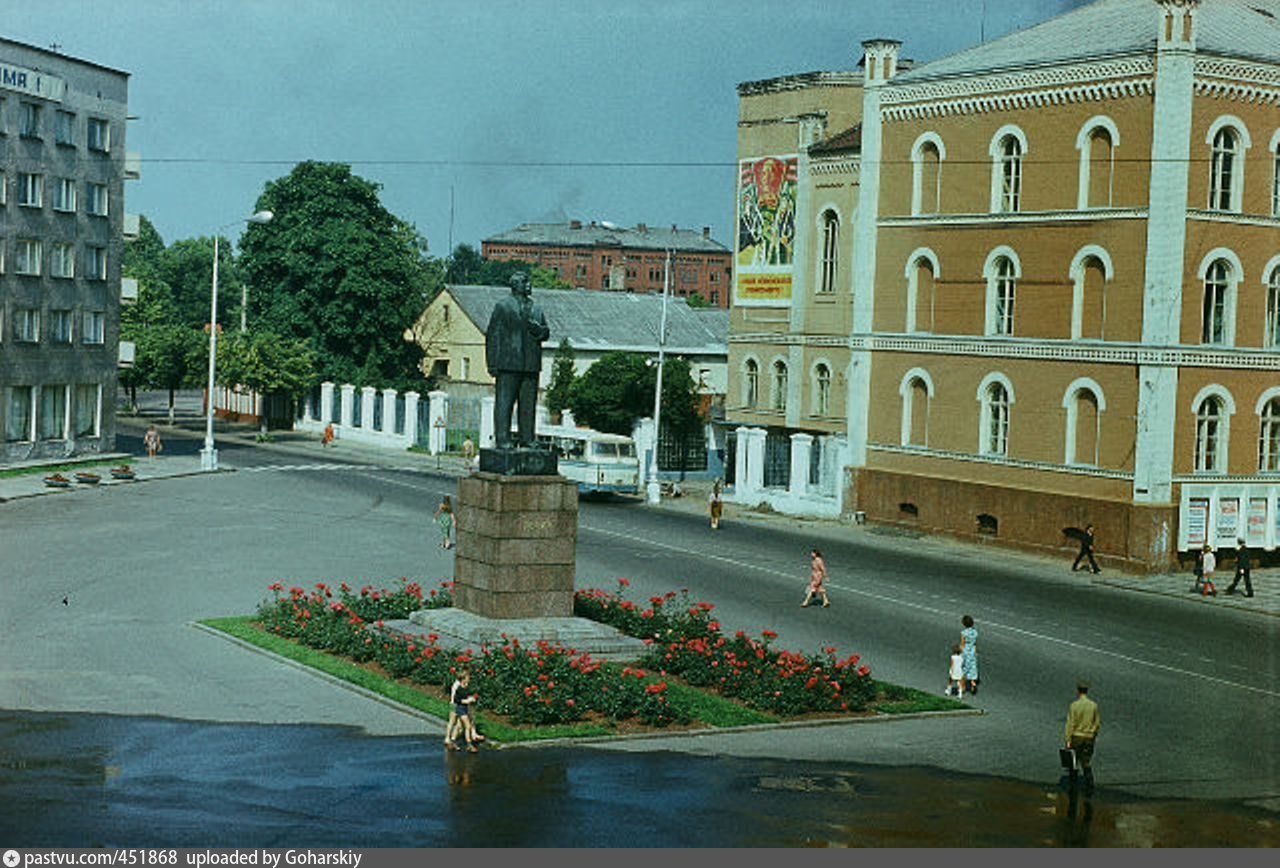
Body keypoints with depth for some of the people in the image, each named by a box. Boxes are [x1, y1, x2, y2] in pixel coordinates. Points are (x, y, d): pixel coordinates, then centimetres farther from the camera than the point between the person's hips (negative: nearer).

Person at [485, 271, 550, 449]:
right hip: (508, 363, -5)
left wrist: (538, 328, -7)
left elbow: (546, 333, 18)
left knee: (528, 403, 6)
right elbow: (492, 335, -1)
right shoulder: (503, 307, 3)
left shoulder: (536, 309, 18)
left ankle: (526, 438, 12)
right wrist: (492, 363, -8)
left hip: (531, 365, 5)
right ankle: (502, 439, -4)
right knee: (504, 402, -6)